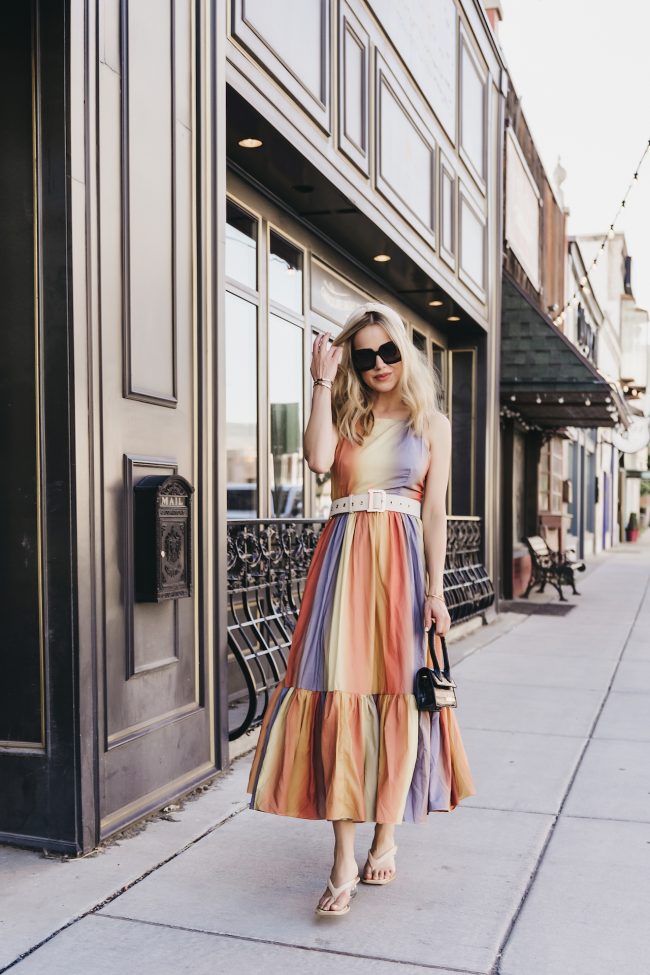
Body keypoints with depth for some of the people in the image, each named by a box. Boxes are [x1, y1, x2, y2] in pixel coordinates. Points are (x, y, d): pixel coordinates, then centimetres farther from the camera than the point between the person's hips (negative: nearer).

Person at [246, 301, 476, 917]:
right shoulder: (344, 414, 12)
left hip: (402, 561, 0)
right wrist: (323, 382, -3)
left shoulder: (432, 423, 10)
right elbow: (317, 459, -11)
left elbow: (435, 511, 3)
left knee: (396, 696, 3)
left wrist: (434, 589, -5)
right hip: (343, 558, 1)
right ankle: (344, 864, -1)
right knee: (339, 694, -6)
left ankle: (385, 840, 21)